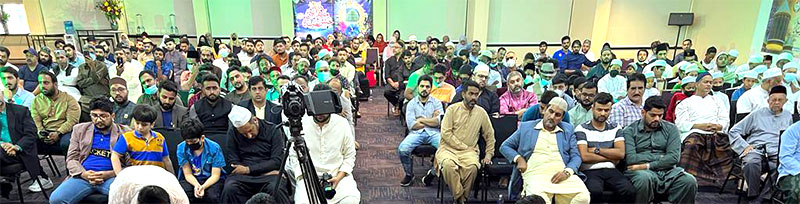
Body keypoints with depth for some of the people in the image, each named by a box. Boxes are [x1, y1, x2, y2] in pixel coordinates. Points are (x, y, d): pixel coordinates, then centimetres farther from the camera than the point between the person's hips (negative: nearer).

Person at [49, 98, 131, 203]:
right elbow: (71, 158, 11)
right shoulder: (80, 129, 14)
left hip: (111, 178, -3)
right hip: (83, 176, 4)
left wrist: (110, 174, -17)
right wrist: (83, 174, -9)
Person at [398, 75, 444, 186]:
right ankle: (409, 174, 3)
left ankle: (433, 173, -2)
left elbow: (441, 121, -5)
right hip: (416, 133, 0)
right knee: (402, 149, -27)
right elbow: (411, 125, -4)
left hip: (434, 133, 0)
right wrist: (432, 120, 0)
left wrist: (421, 119, -3)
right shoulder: (412, 104, 10)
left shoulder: (436, 102, 11)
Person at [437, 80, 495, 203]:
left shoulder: (481, 112, 10)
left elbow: (489, 135, 20)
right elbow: (446, 133, -8)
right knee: (448, 164, -35)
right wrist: (464, 147, -9)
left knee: (472, 167, -32)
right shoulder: (452, 109, 0)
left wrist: (489, 154, 11)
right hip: (448, 148, -2)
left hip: (469, 151, 2)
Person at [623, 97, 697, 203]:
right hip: (641, 172, -3)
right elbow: (631, 159, -8)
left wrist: (647, 165, -10)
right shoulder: (629, 131, 5)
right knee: (644, 178, -37)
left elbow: (674, 157, -1)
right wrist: (660, 157, -1)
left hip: (667, 171, 3)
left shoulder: (671, 129, 14)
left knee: (689, 181, -27)